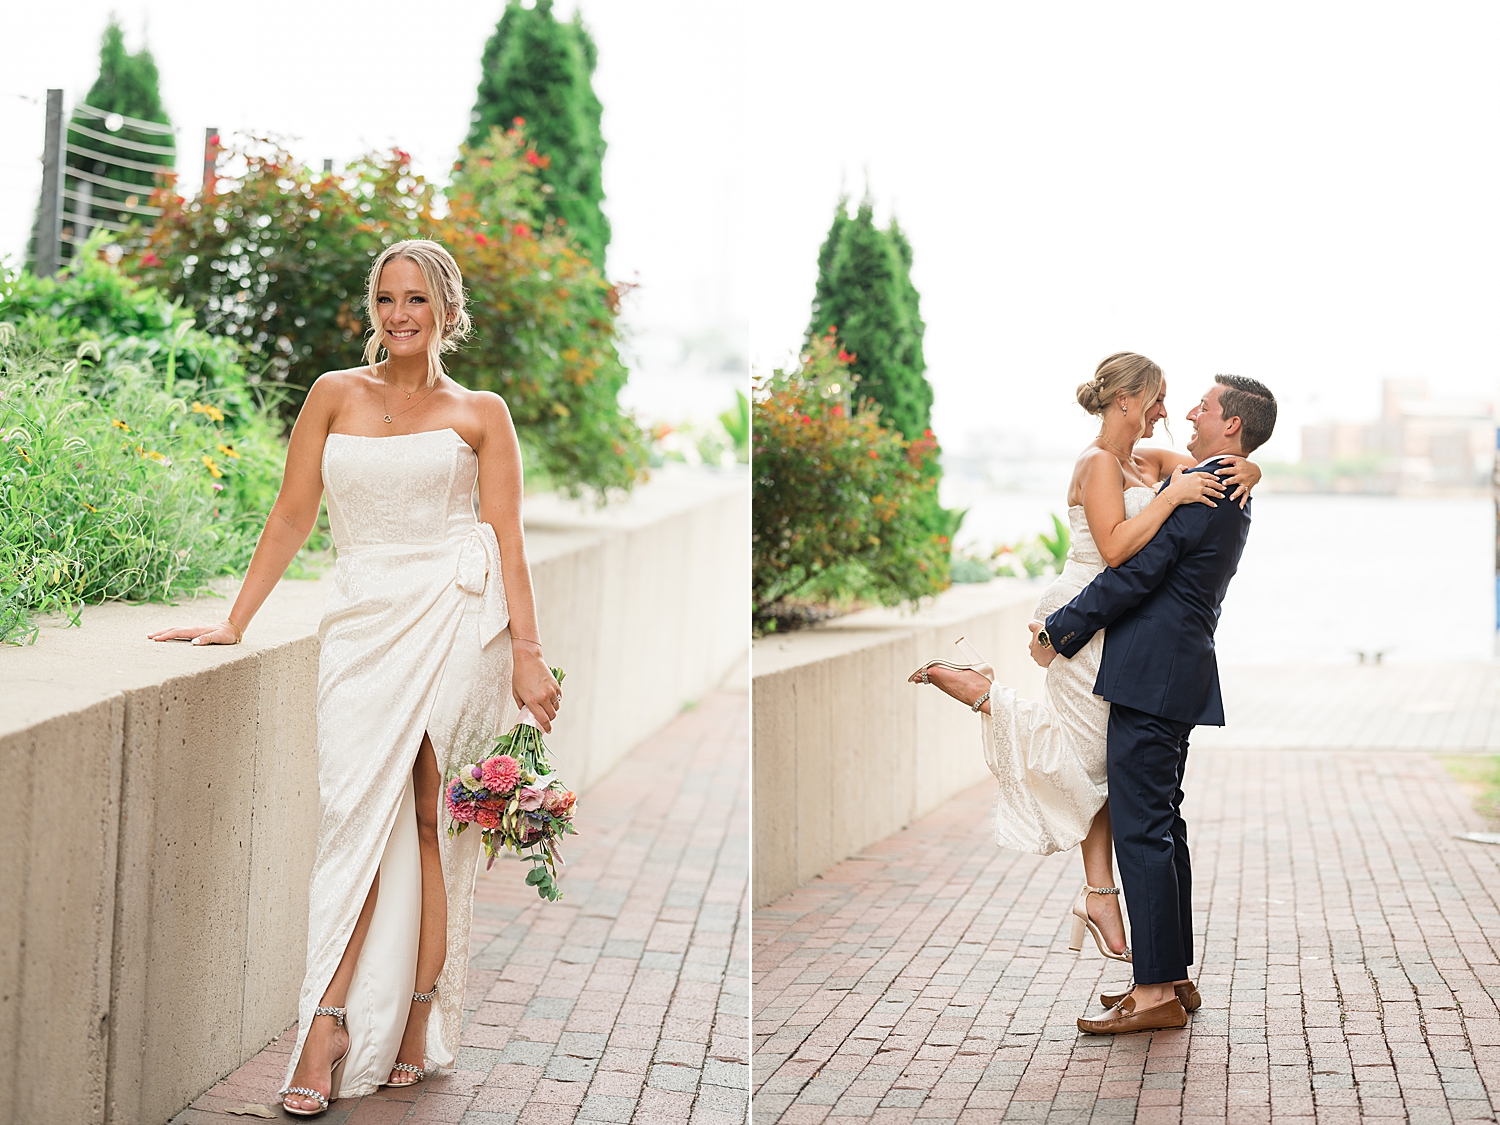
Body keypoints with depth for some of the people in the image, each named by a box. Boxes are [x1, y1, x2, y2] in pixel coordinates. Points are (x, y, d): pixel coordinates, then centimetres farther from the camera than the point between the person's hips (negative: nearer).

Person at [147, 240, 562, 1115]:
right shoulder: (336, 395, 13)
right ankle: (330, 1025, -8)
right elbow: (292, 517, 13)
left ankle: (419, 1018, 4)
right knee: (357, 813, -8)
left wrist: (526, 655, -3)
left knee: (430, 817, -2)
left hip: (456, 613, -1)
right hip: (365, 617, 2)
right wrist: (234, 624, 9)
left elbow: (508, 540, 5)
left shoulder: (480, 413, 10)